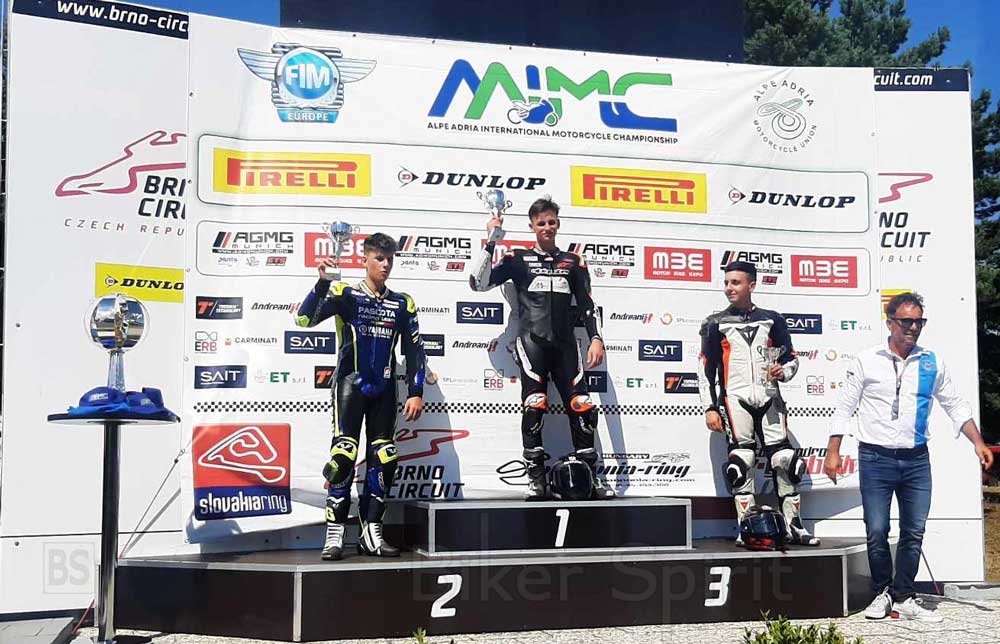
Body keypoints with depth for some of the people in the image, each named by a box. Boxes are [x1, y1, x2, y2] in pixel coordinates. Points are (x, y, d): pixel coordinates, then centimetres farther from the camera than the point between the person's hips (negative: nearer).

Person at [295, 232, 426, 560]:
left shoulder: (403, 304, 8)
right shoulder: (345, 294, -2)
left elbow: (415, 350, 10)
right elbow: (305, 318, -15)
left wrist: (416, 393, 3)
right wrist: (323, 281, -26)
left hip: (383, 390, 4)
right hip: (350, 385, -4)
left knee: (384, 459, 2)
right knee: (344, 454, -13)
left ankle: (371, 533, 11)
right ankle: (334, 534, -7)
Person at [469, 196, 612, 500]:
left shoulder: (573, 262, 17)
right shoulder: (518, 258, 10)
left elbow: (587, 304, 15)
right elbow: (479, 282, 1)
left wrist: (596, 338, 2)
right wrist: (491, 243, -4)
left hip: (564, 344, 3)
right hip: (531, 341, -2)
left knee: (582, 408, -4)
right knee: (534, 407, -13)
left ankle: (591, 476, 4)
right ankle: (536, 479, -6)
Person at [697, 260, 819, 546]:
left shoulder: (772, 320, 13)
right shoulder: (716, 323, 9)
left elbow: (791, 359, 16)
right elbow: (706, 368, 7)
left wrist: (783, 371, -7)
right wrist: (710, 408, 0)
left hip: (769, 396, 1)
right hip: (736, 397, -1)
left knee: (785, 460, -3)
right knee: (741, 463, -6)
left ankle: (794, 526, 6)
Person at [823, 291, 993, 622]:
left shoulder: (932, 362, 6)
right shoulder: (866, 361, -2)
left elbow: (955, 405, 13)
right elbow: (844, 408, 0)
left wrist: (978, 443, 4)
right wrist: (833, 452, -4)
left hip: (916, 460, 3)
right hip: (875, 458, -3)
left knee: (914, 533, 6)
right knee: (877, 533, 1)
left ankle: (903, 597, 18)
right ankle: (882, 592, 20)